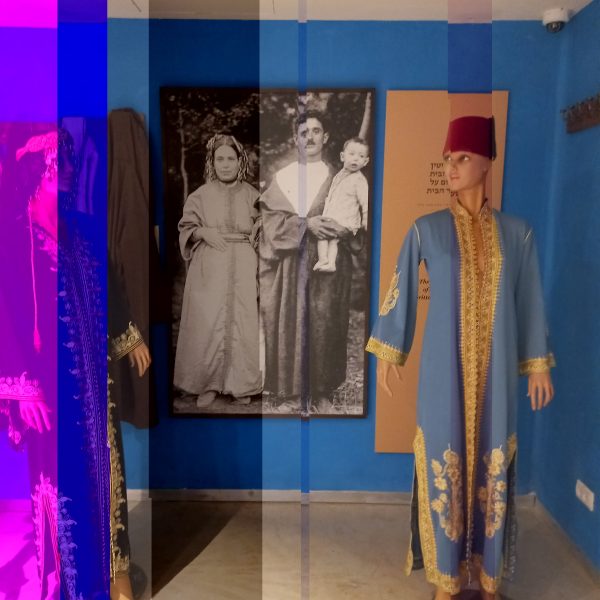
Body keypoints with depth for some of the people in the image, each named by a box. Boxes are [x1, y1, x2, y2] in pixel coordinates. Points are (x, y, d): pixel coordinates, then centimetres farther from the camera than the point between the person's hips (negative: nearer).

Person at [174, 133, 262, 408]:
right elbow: (186, 228, 6)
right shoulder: (201, 194, 5)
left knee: (242, 323, 1)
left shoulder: (251, 194, 7)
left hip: (242, 267, 1)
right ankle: (207, 384, 10)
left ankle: (241, 385, 14)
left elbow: (261, 232, 12)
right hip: (209, 267, -1)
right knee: (207, 323, -3)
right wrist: (203, 232, -11)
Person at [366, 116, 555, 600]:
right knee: (445, 460, 5)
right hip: (445, 368, -1)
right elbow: (401, 290, 4)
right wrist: (387, 351, 5)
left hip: (494, 370, 1)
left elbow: (530, 302, 6)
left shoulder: (517, 232, 2)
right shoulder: (426, 229, -2)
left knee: (493, 464, 10)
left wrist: (539, 365, 7)